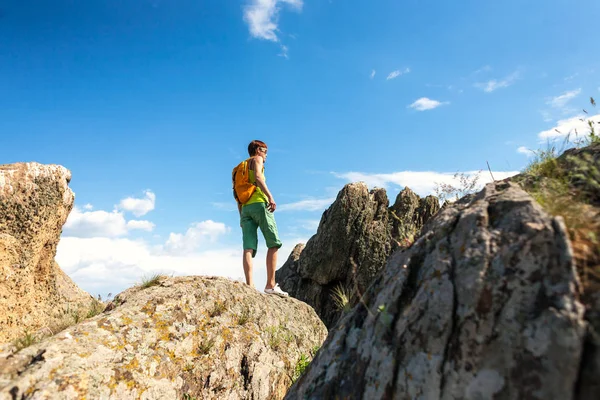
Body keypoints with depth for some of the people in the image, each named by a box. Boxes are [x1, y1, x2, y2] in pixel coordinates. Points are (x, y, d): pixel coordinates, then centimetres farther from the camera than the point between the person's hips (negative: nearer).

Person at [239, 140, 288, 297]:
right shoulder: (257, 159, 9)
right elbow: (258, 177, -13)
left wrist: (241, 216, 22)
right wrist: (270, 196, -23)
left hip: (245, 208, 7)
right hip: (259, 203, -7)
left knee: (248, 248, -5)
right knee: (273, 244, -4)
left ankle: (250, 285, -16)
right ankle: (270, 285, -10)